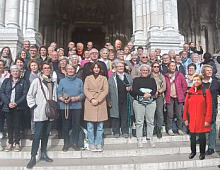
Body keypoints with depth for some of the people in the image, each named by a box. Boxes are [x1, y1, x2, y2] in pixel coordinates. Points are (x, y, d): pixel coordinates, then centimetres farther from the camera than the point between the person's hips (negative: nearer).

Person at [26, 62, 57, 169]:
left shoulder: (53, 82, 12)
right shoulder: (37, 81, -3)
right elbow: (30, 95, -3)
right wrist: (33, 106, -9)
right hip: (40, 113, -5)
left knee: (46, 134, 13)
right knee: (37, 135, -5)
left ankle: (43, 154, 24)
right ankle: (33, 158, 2)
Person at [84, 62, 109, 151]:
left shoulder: (104, 78, 12)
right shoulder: (88, 78, 12)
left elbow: (106, 90, 2)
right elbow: (85, 90, 3)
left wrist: (98, 100, -9)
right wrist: (91, 99, -12)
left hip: (101, 103, 0)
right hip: (90, 103, 0)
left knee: (100, 126, 2)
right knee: (90, 126, 1)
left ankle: (99, 144, 11)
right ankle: (91, 144, 10)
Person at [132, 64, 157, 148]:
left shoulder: (152, 80, 18)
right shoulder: (136, 79, 11)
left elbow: (155, 90, 4)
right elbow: (134, 90, -3)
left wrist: (149, 94, -16)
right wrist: (143, 94, -16)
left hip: (151, 102, 2)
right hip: (139, 102, -2)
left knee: (150, 121, 2)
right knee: (139, 121, -2)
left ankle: (150, 139, 11)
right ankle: (139, 140, 5)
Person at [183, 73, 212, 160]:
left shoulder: (206, 91, -4)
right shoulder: (190, 92, 4)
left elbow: (209, 107, -6)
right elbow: (186, 106, 7)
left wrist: (207, 120, -9)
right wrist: (185, 118, 5)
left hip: (202, 119, -2)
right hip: (192, 119, 2)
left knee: (202, 136, 7)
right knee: (192, 136, 11)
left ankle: (202, 153, 25)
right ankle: (193, 152, 29)